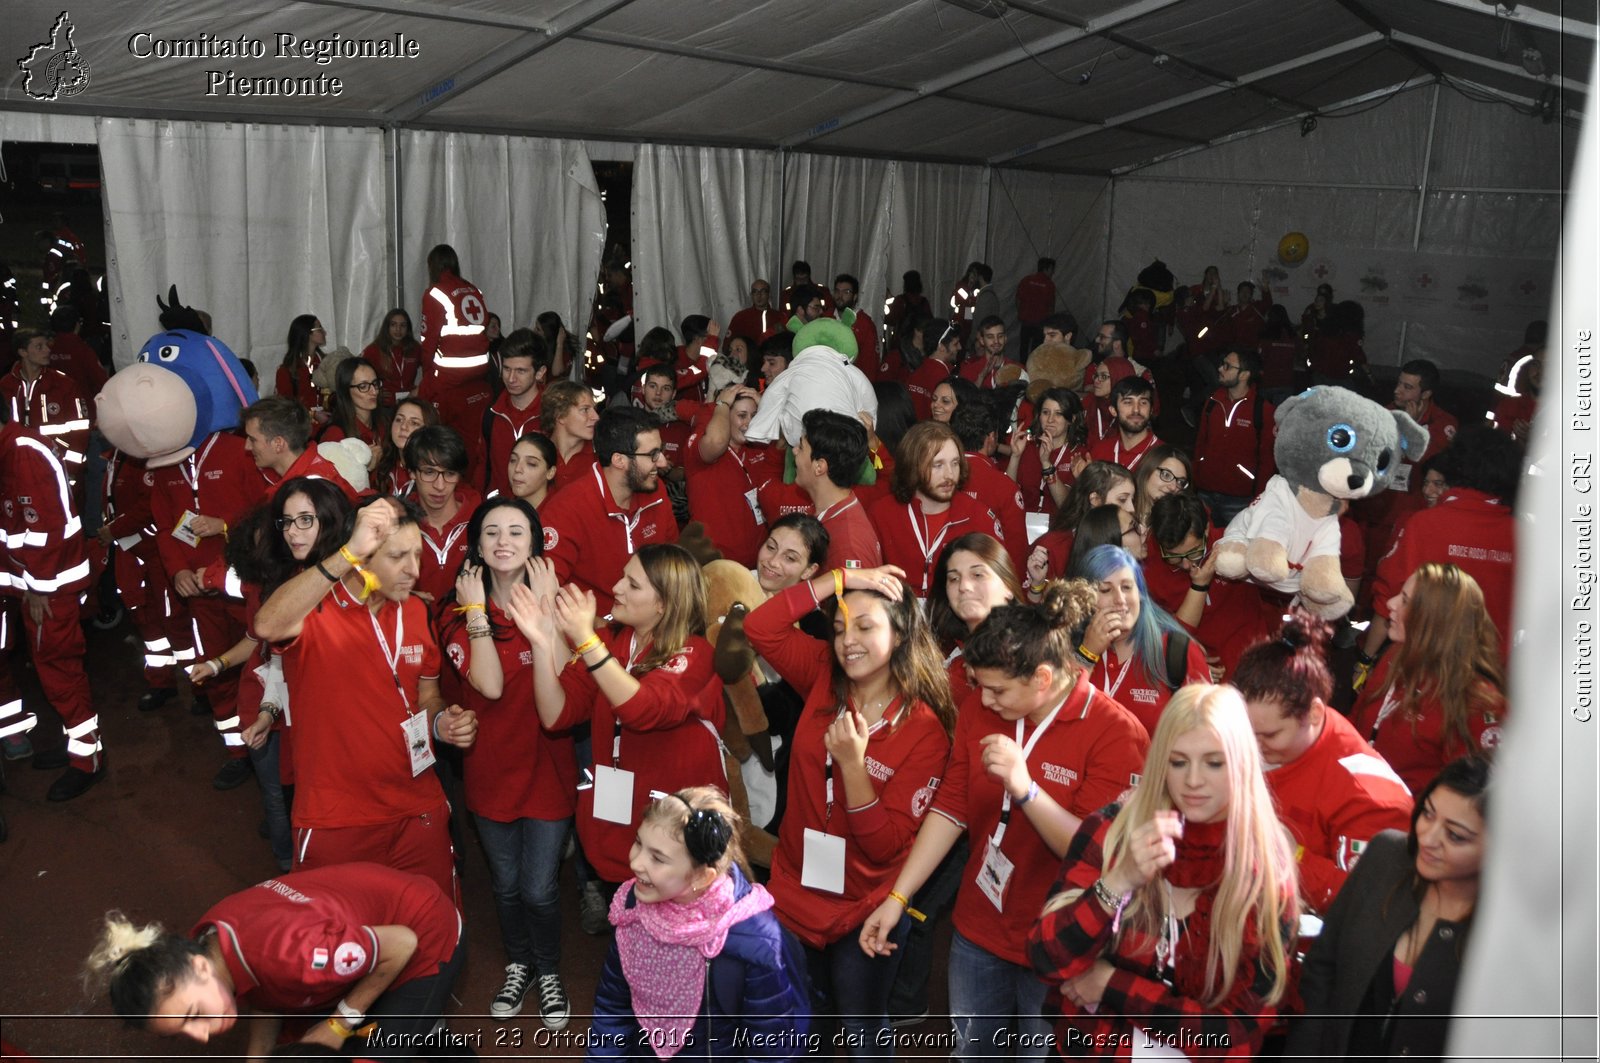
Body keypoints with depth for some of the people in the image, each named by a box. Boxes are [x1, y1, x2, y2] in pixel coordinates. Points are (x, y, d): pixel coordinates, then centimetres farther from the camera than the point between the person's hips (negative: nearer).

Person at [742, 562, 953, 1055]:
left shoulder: (925, 731, -19)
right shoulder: (824, 678, -6)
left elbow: (885, 846, -20)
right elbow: (759, 627, -16)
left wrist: (853, 763, -33)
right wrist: (840, 579, -20)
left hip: (864, 911, -4)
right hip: (794, 890, 4)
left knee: (862, 1032, 17)